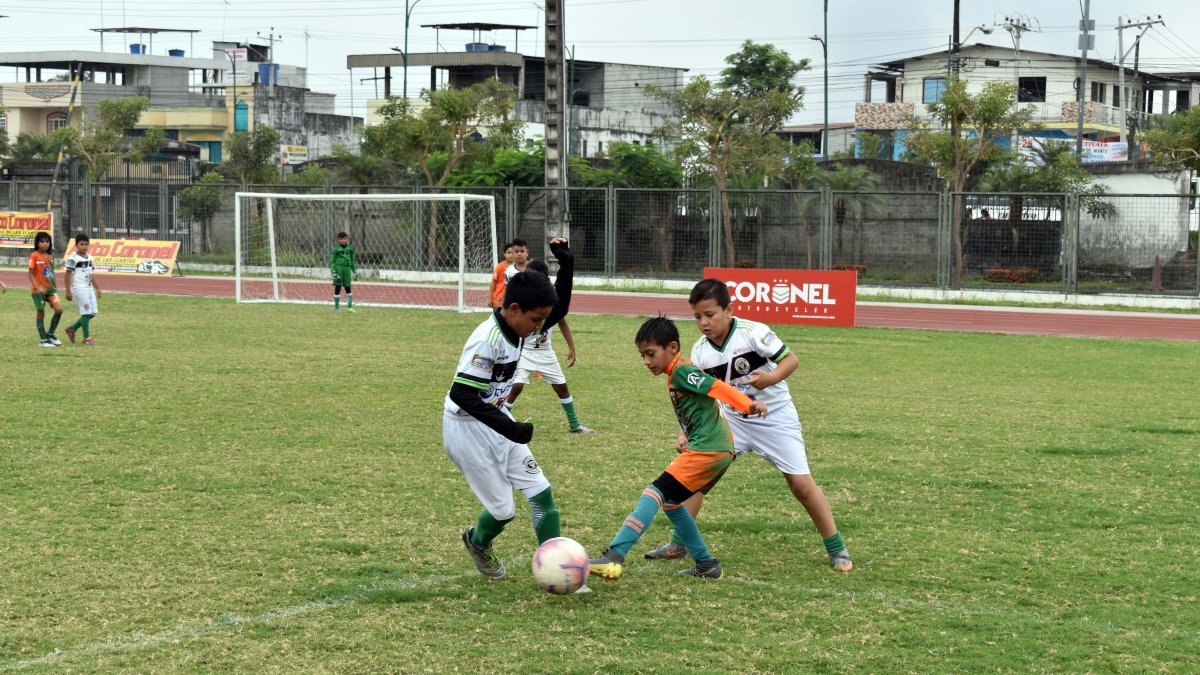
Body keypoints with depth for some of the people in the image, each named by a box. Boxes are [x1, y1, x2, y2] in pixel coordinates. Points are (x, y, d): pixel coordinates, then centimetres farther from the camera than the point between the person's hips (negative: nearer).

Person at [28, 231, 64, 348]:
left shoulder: (50, 256, 9)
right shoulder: (34, 256, -8)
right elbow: (31, 274, -11)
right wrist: (37, 287, -21)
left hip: (51, 288, 5)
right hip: (39, 289, -5)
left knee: (59, 309, -9)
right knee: (41, 313, 2)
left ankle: (50, 334, 7)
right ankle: (44, 340, 9)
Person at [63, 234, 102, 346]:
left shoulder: (89, 258, 13)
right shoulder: (73, 258, -9)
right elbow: (68, 274, -9)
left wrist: (97, 288, 20)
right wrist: (68, 291, -13)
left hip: (89, 287, 8)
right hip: (79, 287, -8)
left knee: (93, 312, 6)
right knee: (86, 312, -8)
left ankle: (72, 328, 20)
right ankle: (86, 338, -1)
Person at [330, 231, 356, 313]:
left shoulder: (350, 248, 7)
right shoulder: (336, 249, -3)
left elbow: (352, 260, 16)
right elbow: (333, 261, -1)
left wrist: (354, 270, 15)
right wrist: (333, 272, -10)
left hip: (347, 268, 3)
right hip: (338, 267, -3)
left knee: (348, 288, 7)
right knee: (337, 287, 2)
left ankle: (349, 306, 12)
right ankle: (336, 307, 9)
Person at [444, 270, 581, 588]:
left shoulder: (514, 334, 0)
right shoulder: (487, 340, -27)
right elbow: (463, 395, -31)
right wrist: (509, 428, -32)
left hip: (497, 422, 9)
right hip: (468, 428, -9)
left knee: (541, 491, 2)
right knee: (503, 509, 1)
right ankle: (478, 543, 33)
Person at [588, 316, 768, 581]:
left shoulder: (681, 371, -10)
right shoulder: (677, 373, 19)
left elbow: (717, 386, -21)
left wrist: (748, 404, -34)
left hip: (706, 450, -10)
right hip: (720, 450, 10)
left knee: (656, 493, -16)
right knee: (670, 501, 16)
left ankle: (615, 557, -25)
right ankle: (706, 564, 19)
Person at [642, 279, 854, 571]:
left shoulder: (753, 332, -20)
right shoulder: (700, 351, -5)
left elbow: (791, 359, -18)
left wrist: (771, 378, -36)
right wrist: (686, 432, -11)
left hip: (776, 417, -5)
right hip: (732, 418, 5)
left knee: (801, 483, -7)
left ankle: (836, 549, 9)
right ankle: (679, 544, 5)